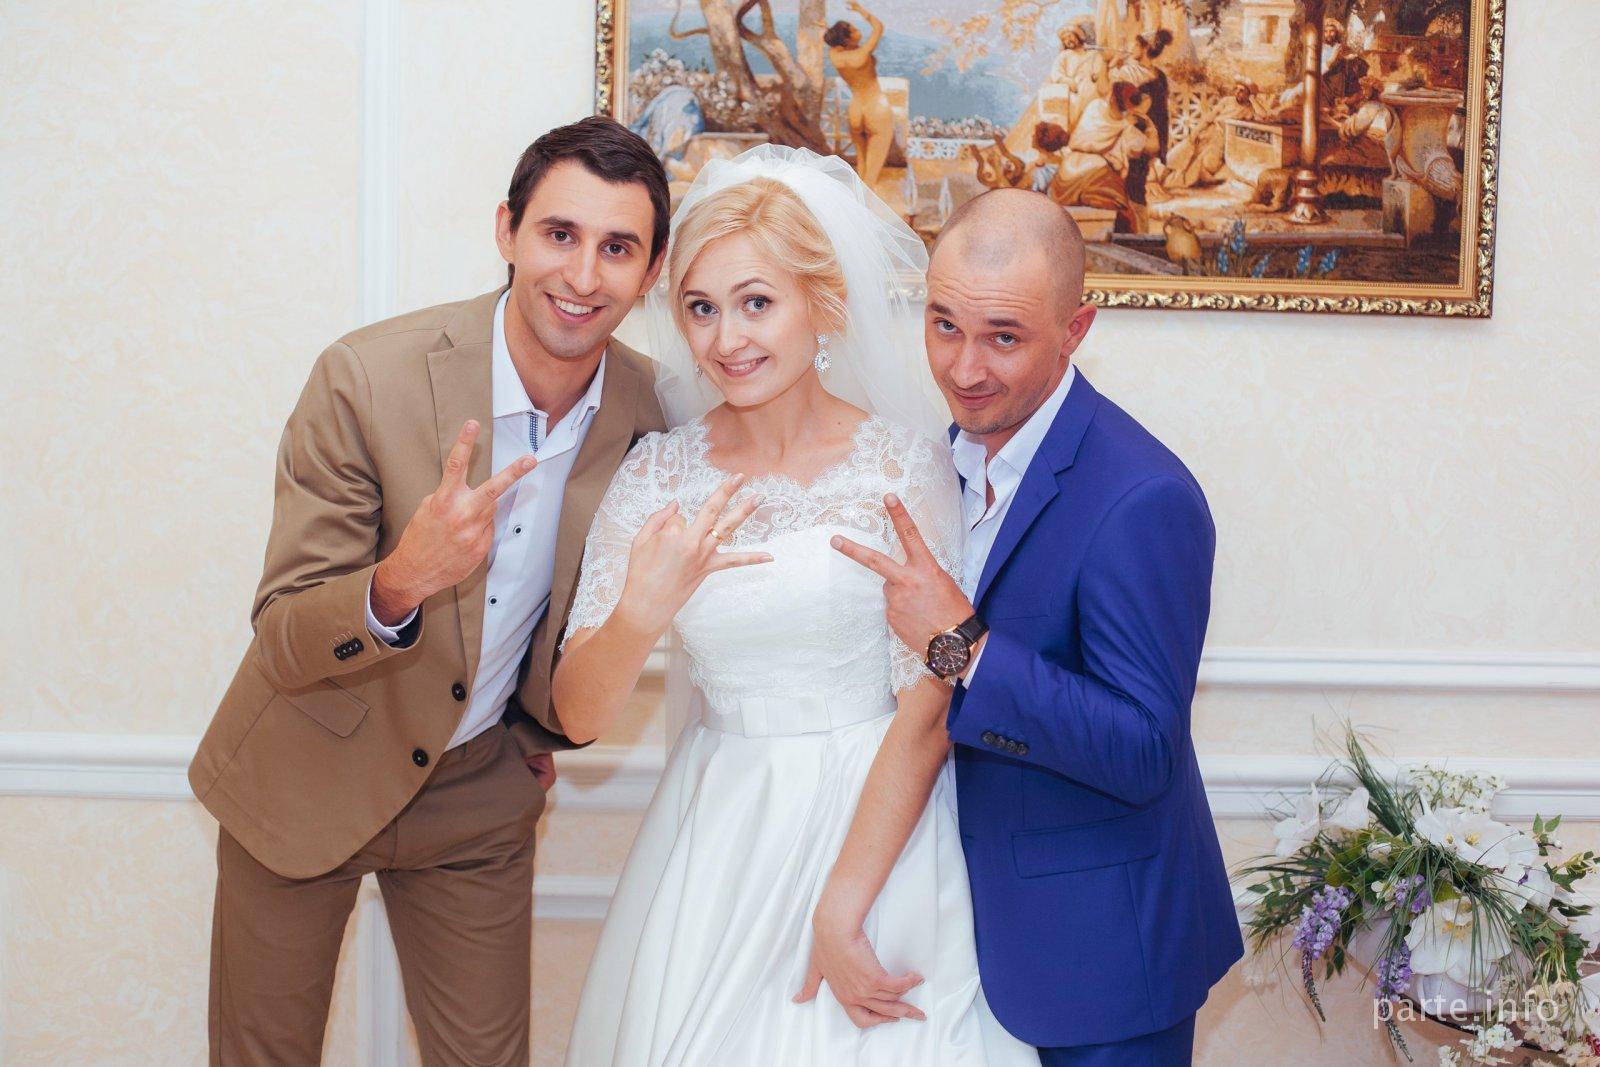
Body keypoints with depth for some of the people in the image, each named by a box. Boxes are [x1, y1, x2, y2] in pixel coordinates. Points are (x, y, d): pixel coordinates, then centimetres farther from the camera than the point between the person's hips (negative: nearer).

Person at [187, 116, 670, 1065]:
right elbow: (282, 639, -21)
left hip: (483, 792, 3)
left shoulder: (654, 411, -11)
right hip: (311, 776, -2)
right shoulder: (366, 378, -23)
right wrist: (399, 585, -39)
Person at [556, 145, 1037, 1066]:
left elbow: (928, 707, -10)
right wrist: (643, 612, -23)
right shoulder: (658, 473, -2)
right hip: (714, 839, 3)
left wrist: (842, 906, -13)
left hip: (878, 821, -2)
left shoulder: (904, 463, -9)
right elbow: (579, 715, -4)